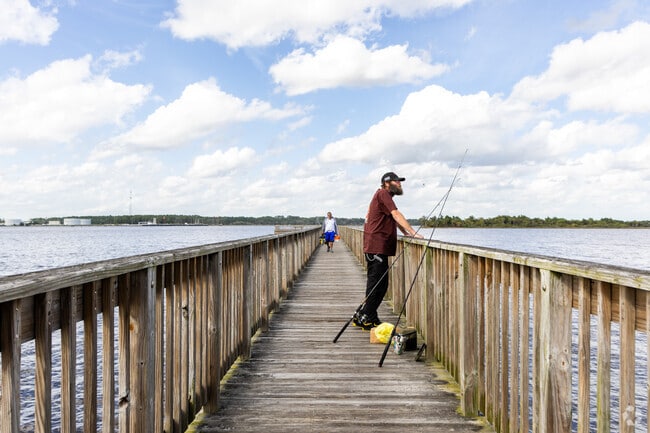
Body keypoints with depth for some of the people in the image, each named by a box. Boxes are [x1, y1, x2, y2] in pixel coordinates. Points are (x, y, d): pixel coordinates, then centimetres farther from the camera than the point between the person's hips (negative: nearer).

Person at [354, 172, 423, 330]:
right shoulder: (382, 194, -8)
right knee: (376, 283, -8)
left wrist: (405, 233, 9)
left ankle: (363, 316, 19)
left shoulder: (386, 196, 24)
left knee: (381, 284, 13)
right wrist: (413, 233, -21)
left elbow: (394, 220, 23)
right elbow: (397, 215, -17)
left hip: (381, 247, 10)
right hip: (376, 247, -10)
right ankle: (367, 319, -2)